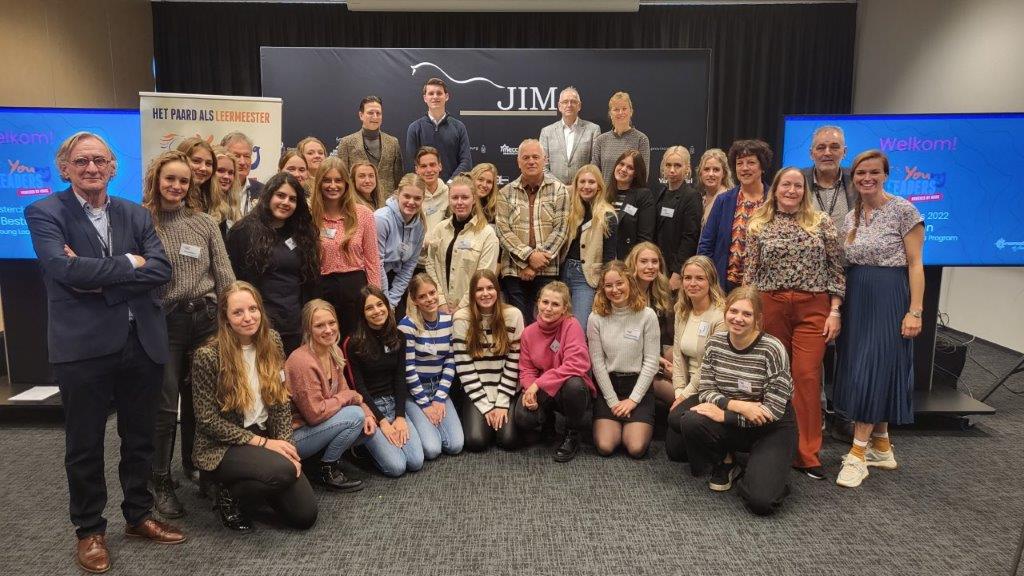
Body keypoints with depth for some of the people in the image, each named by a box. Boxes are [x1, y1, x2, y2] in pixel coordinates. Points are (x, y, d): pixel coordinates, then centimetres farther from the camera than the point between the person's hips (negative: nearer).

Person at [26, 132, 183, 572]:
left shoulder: (136, 214, 9)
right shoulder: (44, 213, -2)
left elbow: (162, 269, -4)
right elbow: (64, 269, -18)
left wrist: (101, 282, -14)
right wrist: (128, 263, -11)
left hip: (141, 341, 4)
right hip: (83, 346, -3)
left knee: (140, 437, 15)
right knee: (85, 444, 9)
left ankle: (139, 515, 32)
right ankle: (89, 530, 26)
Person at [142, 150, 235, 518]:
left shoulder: (204, 222, 7)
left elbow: (224, 275, 6)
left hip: (205, 318, 3)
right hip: (162, 321, -3)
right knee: (165, 406, 2)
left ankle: (193, 462, 33)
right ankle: (161, 481, 17)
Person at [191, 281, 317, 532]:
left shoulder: (272, 341, -1)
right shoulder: (207, 355, -16)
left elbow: (282, 401, 4)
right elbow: (207, 420, -14)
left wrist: (285, 444, -8)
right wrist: (262, 443, -16)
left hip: (266, 437, 5)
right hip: (221, 448, -5)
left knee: (305, 515, -6)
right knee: (283, 471, -33)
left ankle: (252, 485, 21)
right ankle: (229, 494, -1)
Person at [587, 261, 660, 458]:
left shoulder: (647, 316, -7)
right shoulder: (596, 318, -5)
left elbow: (651, 362, -6)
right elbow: (597, 363, -4)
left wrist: (633, 399, -10)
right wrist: (613, 401, -7)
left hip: (638, 384, -1)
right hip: (607, 384, 1)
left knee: (636, 448, -15)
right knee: (605, 447, -13)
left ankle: (640, 425, 19)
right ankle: (616, 424, 20)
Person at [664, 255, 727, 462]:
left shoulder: (721, 315, -18)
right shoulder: (682, 312, 7)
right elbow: (678, 356, 9)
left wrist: (685, 395, -13)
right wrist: (679, 392, 0)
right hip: (691, 388, 7)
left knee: (678, 418, -29)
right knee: (674, 451, -2)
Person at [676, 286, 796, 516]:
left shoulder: (772, 349, -20)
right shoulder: (715, 343, -6)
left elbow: (774, 410, -21)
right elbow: (705, 391, -7)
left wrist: (724, 414, -23)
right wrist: (737, 405, -25)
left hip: (772, 429, -4)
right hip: (733, 425, 4)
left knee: (761, 501, -24)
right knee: (690, 421, -27)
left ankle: (771, 473, 14)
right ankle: (724, 465, 4)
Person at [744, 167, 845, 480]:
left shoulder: (821, 222, 5)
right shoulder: (758, 226, 7)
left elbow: (837, 269, 4)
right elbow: (750, 274, 8)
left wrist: (835, 311, -2)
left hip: (813, 307, -1)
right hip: (770, 306, 1)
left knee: (807, 376, -6)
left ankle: (807, 453, 4)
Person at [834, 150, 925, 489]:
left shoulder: (903, 210, -6)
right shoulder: (851, 217, 11)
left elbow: (915, 264, -9)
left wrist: (915, 311, -14)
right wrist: (837, 306, 7)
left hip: (889, 298, -6)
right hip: (856, 299, 7)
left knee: (874, 371, -7)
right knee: (862, 370, 9)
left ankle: (858, 454, -2)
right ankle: (881, 446, 22)